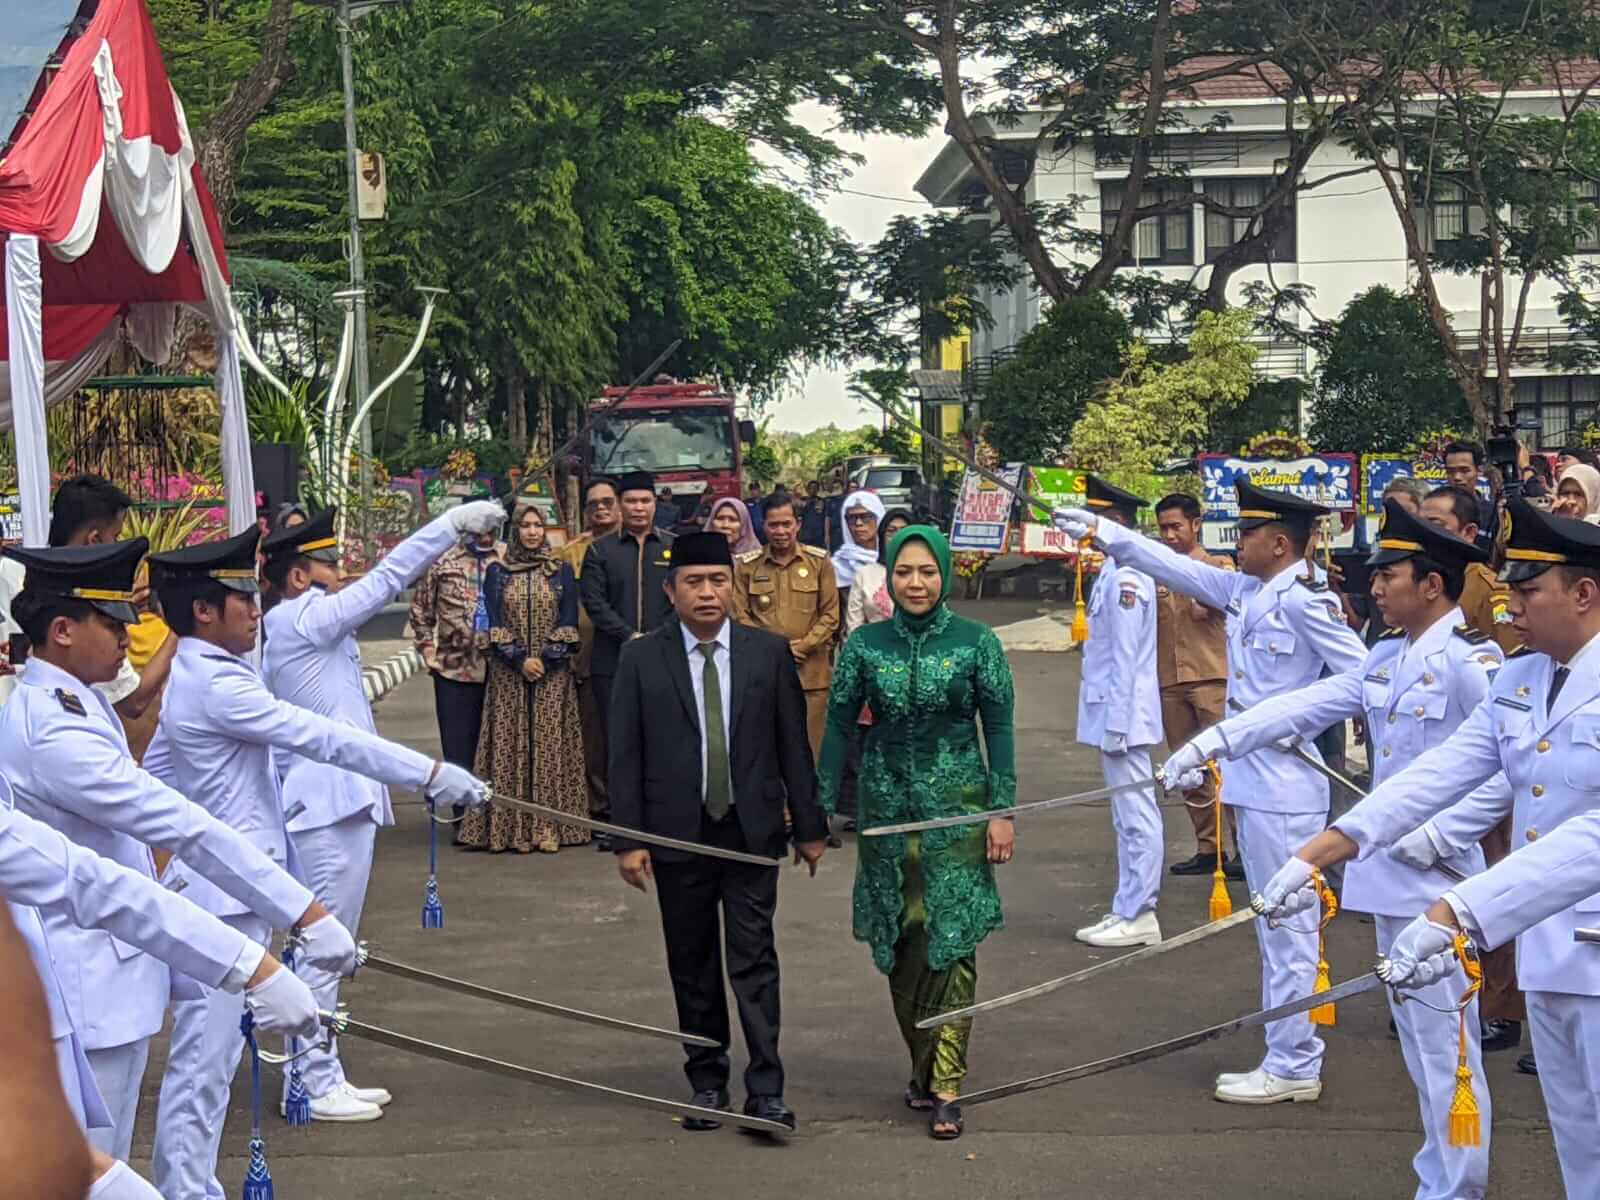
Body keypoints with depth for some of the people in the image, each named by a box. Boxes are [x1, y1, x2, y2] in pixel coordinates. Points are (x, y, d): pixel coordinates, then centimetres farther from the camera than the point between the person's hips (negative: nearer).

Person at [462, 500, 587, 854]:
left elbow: (569, 621, 2)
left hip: (553, 675, 0)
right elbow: (492, 622, 1)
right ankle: (515, 827, -2)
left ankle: (550, 826, -3)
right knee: (512, 745, -3)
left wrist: (545, 660, -9)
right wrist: (520, 660, -10)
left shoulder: (562, 571, 7)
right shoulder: (497, 572, 7)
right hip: (509, 675, 0)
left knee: (551, 745, -4)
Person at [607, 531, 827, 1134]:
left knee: (754, 959, -4)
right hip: (677, 834, 1)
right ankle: (707, 1081, 19)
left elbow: (793, 744, 5)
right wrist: (629, 839, -5)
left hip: (751, 830, -1)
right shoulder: (642, 660, 0)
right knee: (692, 964, 9)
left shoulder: (770, 653, 2)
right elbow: (625, 756, 0)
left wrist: (810, 825, 4)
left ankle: (765, 1089, -2)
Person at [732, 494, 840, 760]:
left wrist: (804, 645, -9)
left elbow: (830, 614, 4)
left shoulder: (819, 561, 5)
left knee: (810, 750, 3)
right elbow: (740, 615, 2)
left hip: (811, 672, 0)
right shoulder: (747, 565, 4)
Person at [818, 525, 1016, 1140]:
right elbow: (839, 726, 5)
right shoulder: (864, 645, 1)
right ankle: (923, 1066, 24)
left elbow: (998, 726, -1)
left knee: (952, 940, -8)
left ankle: (944, 1088, -6)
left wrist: (1002, 811, -6)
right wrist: (822, 810, 1)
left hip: (957, 807, -2)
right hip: (888, 807, 2)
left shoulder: (976, 642, -4)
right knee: (899, 940, 8)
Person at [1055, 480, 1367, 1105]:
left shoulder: (1307, 602, -14)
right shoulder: (1243, 591, 10)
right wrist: (1100, 531, 15)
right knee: (1275, 927, 14)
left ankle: (1293, 1068, 4)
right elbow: (1174, 565, 16)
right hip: (1253, 783, 9)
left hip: (1286, 789, -9)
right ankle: (1289, 1059, 22)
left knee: (1288, 927, -3)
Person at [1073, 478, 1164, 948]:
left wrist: (1115, 726, -19)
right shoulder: (1114, 574, 13)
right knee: (1129, 819, 13)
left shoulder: (1126, 579, -17)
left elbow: (1126, 659, -19)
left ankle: (1138, 916, -1)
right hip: (1114, 716, 10)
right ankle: (1128, 910, 19)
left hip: (1122, 717, -10)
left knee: (1136, 817, -5)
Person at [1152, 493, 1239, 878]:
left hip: (1211, 677, -5)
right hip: (1169, 682, 5)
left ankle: (1243, 848, -10)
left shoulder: (1219, 566, 4)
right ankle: (1207, 849, 11)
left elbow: (1205, 607, -11)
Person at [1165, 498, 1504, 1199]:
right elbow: (1305, 706, 11)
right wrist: (1211, 743, 4)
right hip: (1391, 873, 9)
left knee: (1442, 1040, -4)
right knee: (1417, 1035, 15)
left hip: (1438, 878, -9)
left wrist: (1450, 830, -21)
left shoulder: (1469, 659, -14)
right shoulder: (1388, 659, 14)